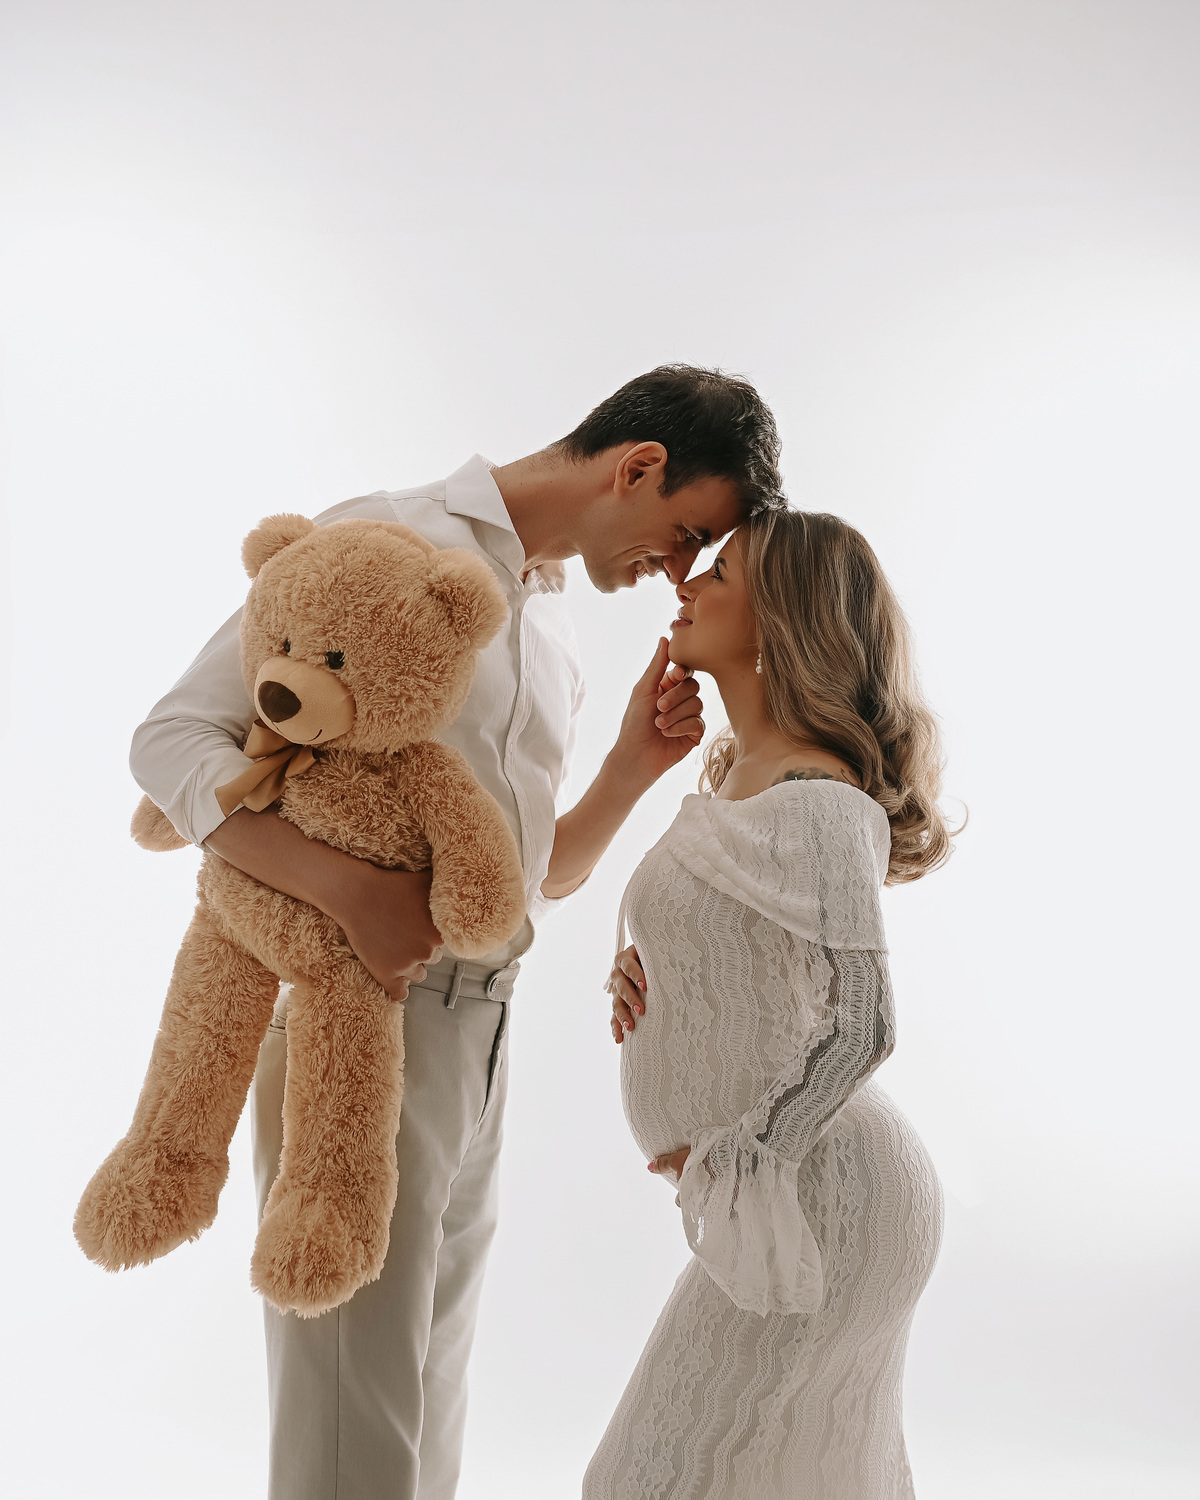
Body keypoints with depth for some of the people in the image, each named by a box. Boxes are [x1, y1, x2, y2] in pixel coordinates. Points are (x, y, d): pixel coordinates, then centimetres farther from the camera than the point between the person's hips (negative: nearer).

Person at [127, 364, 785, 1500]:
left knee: (429, 1396, 18)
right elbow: (173, 738, -14)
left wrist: (636, 762, 3)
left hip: (479, 1029, 8)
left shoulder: (557, 626, 18)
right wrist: (351, 890, -25)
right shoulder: (390, 537, -7)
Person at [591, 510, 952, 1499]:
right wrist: (643, 974, -1)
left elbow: (859, 1029, -26)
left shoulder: (813, 804, -22)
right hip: (811, 1192, 9)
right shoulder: (738, 776, 8)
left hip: (812, 1196, -9)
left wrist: (727, 1159, -16)